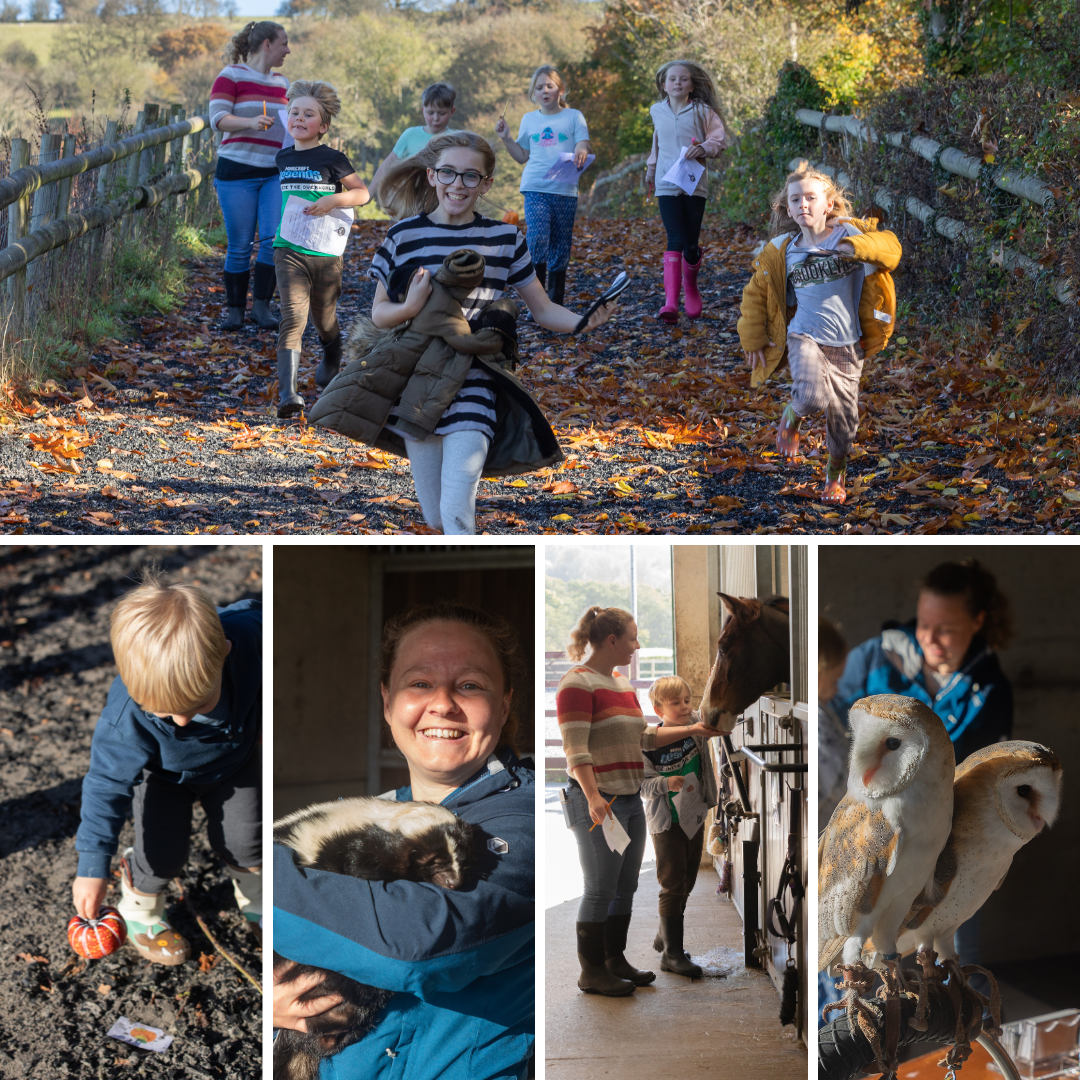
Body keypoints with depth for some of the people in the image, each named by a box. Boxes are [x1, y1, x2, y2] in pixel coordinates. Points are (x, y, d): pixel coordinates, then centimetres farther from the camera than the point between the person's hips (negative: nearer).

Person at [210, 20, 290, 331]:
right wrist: (250, 122, -27)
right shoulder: (231, 75, -1)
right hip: (237, 171, -5)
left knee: (275, 239, -10)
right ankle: (234, 310, 9)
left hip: (275, 174, 5)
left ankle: (262, 305, -1)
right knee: (239, 246, -2)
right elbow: (218, 118, -11)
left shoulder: (281, 83, 18)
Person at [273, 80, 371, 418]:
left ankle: (331, 364, 48)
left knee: (324, 321, 14)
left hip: (326, 253, -1)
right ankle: (287, 393, -25)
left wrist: (333, 200, -17)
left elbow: (363, 193, -1)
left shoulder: (332, 159, -4)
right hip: (289, 251, 1)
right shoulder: (284, 158, 9)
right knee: (293, 317, -16)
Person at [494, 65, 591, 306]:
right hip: (535, 188, 0)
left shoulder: (573, 116, 8)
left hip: (565, 189, 0)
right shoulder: (529, 120, 14)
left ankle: (556, 302, 13)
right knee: (537, 238, -18)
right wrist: (506, 138, 6)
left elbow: (583, 145, 0)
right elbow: (522, 156, 18)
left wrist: (581, 150, -23)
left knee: (560, 246, 3)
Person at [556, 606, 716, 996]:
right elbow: (576, 748, -18)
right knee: (601, 889, -4)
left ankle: (615, 960, 23)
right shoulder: (577, 683, -12)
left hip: (631, 799, 9)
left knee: (626, 887, 12)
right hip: (599, 803, -9)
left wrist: (690, 730, 16)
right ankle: (591, 971, 5)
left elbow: (643, 736, 22)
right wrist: (593, 797, -26)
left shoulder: (622, 682, 16)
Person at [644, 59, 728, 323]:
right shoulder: (657, 111, 11)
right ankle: (670, 302, -21)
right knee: (675, 241, -14)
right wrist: (651, 168, 37)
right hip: (667, 185, 1)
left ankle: (690, 287, 31)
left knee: (691, 245, 0)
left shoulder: (702, 111, 1)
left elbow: (719, 139, 0)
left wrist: (703, 147, -20)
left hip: (695, 185, -1)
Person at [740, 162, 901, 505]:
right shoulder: (782, 251, 2)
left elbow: (889, 246, -20)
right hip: (805, 338, -1)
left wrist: (853, 248, -36)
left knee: (843, 417, 8)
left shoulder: (848, 234, -4)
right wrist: (754, 341, 10)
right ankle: (792, 416, 8)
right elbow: (755, 294, 13)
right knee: (813, 396, -29)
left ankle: (835, 476, 36)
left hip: (847, 344, 1)